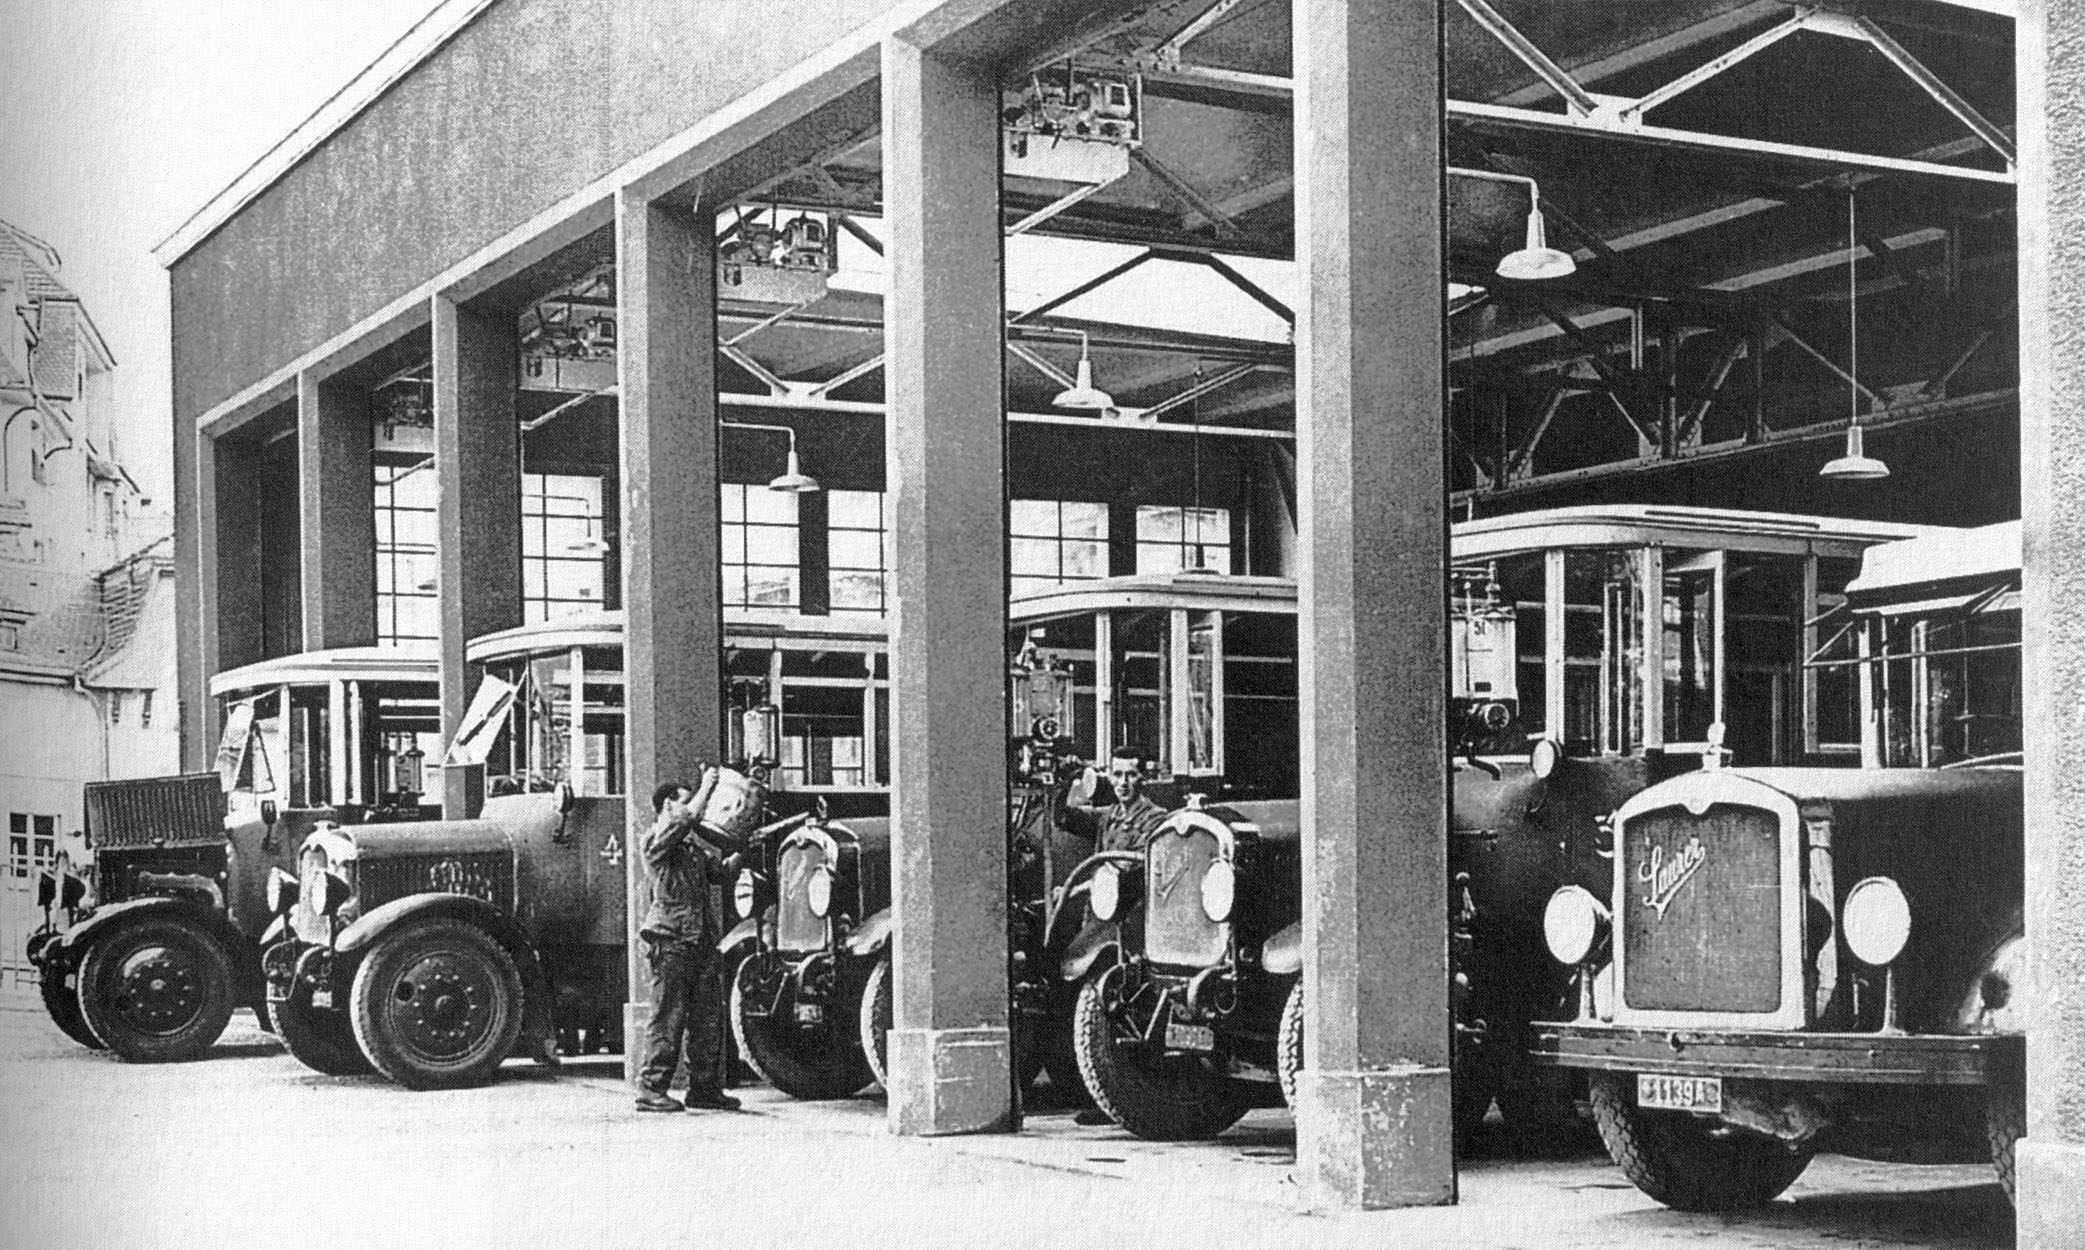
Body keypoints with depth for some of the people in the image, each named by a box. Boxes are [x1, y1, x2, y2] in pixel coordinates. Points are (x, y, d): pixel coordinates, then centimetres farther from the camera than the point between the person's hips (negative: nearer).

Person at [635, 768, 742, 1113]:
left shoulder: (693, 842, 21)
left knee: (707, 1018, 8)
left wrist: (736, 855, 4)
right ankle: (652, 1089, -3)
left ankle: (704, 1088, 14)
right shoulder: (656, 839, -5)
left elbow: (719, 871, 22)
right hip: (670, 939, -8)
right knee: (668, 1016, -7)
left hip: (701, 939, 8)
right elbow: (687, 817, -21)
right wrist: (706, 786, -10)